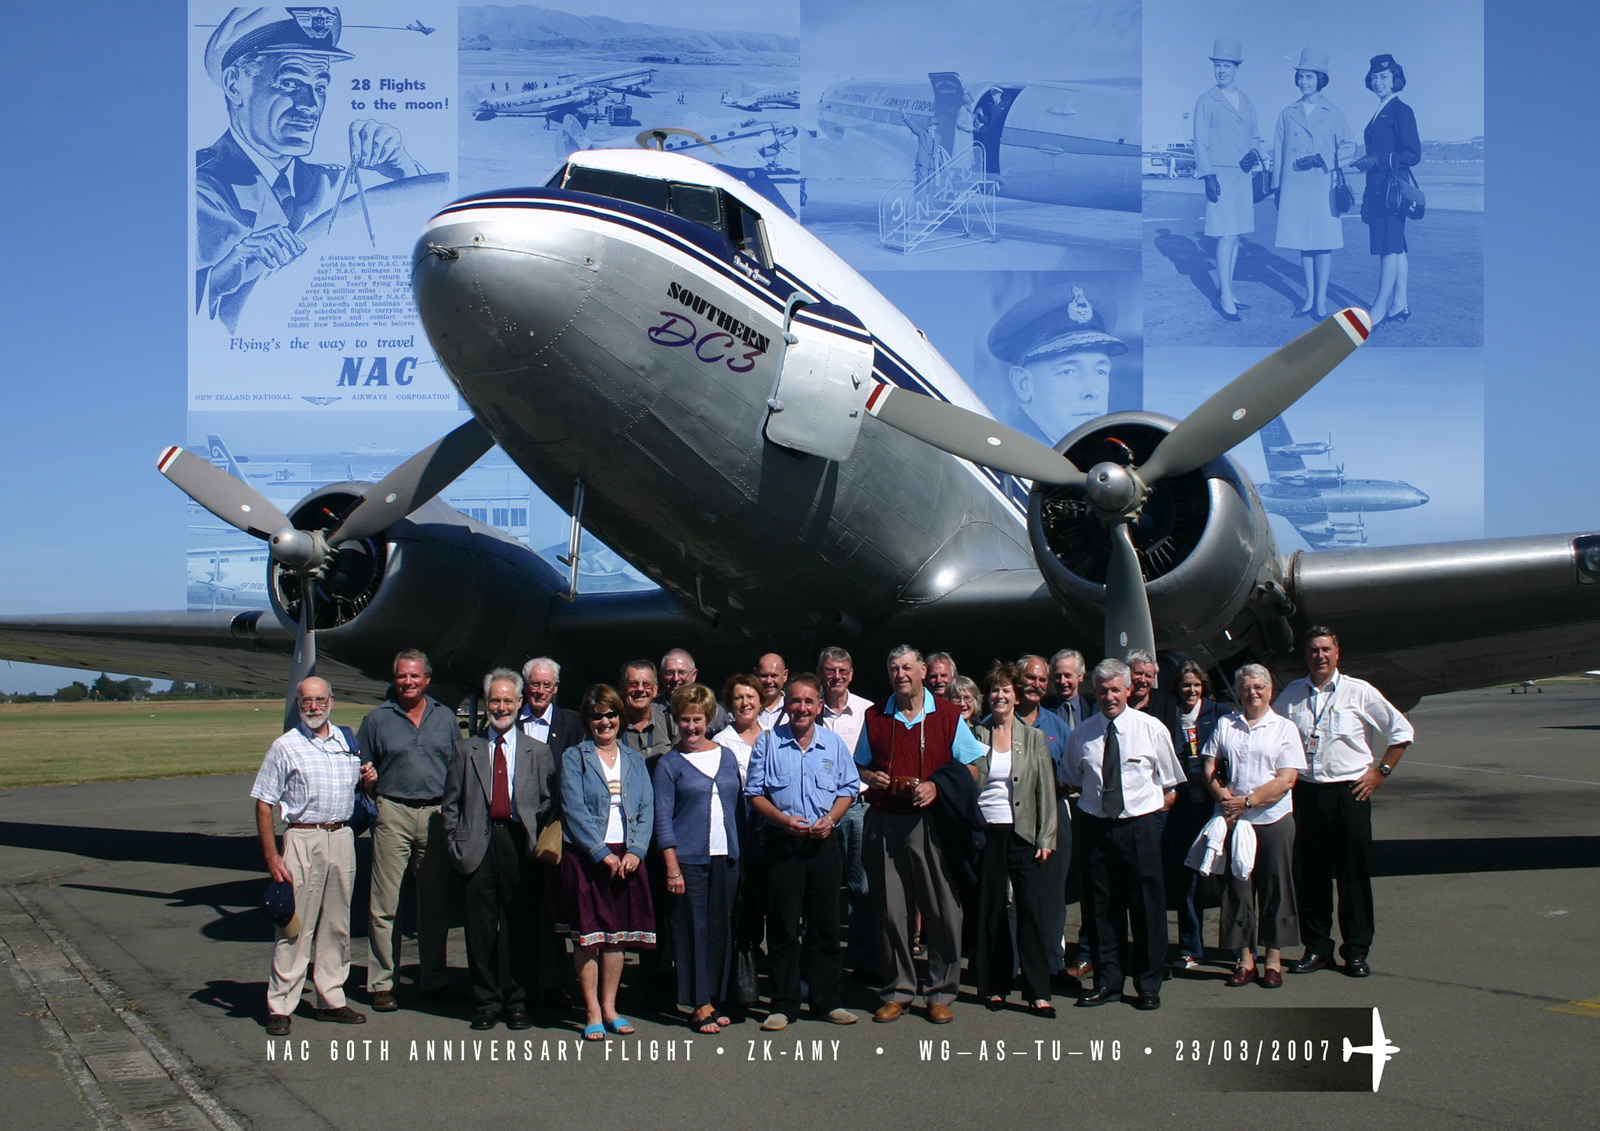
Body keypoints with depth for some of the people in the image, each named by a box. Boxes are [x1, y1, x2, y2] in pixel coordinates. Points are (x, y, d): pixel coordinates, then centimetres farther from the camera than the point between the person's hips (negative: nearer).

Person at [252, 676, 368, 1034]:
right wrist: (272, 857, -12)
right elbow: (263, 803, -4)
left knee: (336, 925, 10)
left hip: (343, 838, 5)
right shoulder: (285, 746, -2)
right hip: (302, 840, -5)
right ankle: (280, 1007, 2)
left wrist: (368, 780, 1)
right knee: (295, 927, -5)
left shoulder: (346, 740, 13)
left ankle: (331, 1000, 18)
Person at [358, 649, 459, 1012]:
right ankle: (381, 984, 7)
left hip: (436, 814, 2)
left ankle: (433, 979, 19)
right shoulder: (377, 718, 6)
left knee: (435, 902, 8)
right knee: (385, 904, -2)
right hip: (393, 813, -2)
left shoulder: (445, 717, 12)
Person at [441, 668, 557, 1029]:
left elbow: (549, 804, 9)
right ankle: (486, 1002, 13)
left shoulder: (538, 752, 12)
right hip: (478, 847, 1)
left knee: (519, 927, 0)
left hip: (520, 845, -1)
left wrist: (540, 844, -3)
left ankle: (516, 1002, 12)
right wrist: (456, 844, 2)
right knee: (480, 928, 1)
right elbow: (450, 805, 12)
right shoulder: (466, 750, 14)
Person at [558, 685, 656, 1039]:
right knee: (588, 934, -3)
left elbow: (646, 810, 8)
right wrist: (603, 853, -14)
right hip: (585, 856, -3)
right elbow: (574, 810, -6)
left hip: (626, 855, 3)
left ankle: (609, 1008, 14)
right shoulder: (573, 757, 3)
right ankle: (592, 1013, 4)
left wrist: (635, 851, -8)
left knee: (618, 933, 5)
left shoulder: (634, 760, 14)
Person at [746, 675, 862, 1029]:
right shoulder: (768, 742, 3)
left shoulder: (834, 744, 8)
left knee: (825, 925, 7)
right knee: (782, 927, 1)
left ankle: (827, 1001, 16)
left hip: (825, 843, 2)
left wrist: (831, 819, -7)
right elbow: (755, 793, 2)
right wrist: (784, 820, -13)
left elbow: (848, 788, 11)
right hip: (781, 844, -2)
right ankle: (783, 1005, 9)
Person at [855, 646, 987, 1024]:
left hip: (931, 821, -2)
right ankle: (898, 991, 16)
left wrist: (936, 787, -11)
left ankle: (940, 993, 9)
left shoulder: (948, 716, 4)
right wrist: (871, 778, -3)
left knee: (944, 910, -2)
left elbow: (971, 767, 4)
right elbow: (861, 766, 20)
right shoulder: (874, 717, 12)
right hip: (884, 823, 2)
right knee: (891, 910, 5)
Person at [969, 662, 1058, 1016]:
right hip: (985, 834, 0)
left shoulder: (1034, 738, 7)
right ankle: (995, 986, 16)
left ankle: (1038, 992, 0)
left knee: (1033, 910, -5)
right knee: (989, 910, 5)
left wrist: (1046, 838, -3)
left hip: (1023, 834, 0)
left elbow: (1046, 791, 5)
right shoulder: (976, 735, 6)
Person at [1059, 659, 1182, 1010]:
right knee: (1101, 906, 6)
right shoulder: (1082, 734, 6)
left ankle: (1149, 984, 14)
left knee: (1146, 906, 2)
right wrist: (1089, 802, 10)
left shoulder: (1152, 728, 0)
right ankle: (1107, 981, 18)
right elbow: (1071, 780, 20)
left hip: (1140, 826, -2)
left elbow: (1169, 783, 9)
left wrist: (1160, 805, 2)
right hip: (1096, 826, 2)